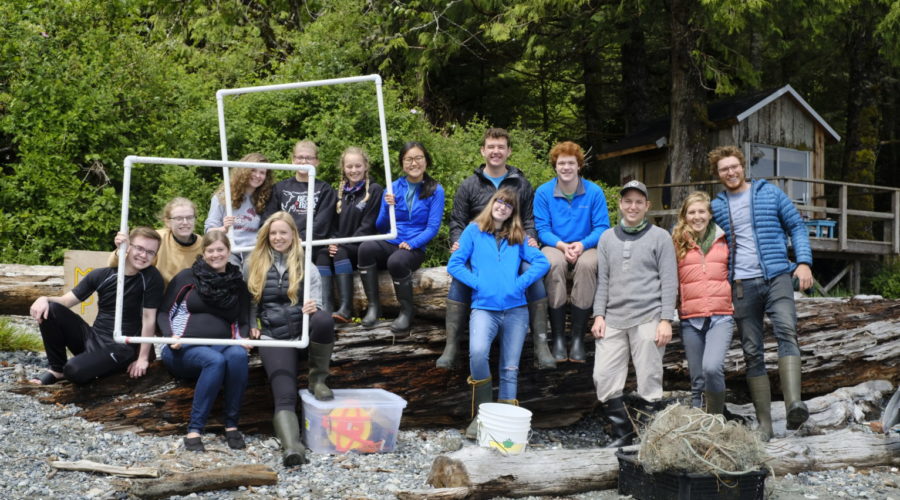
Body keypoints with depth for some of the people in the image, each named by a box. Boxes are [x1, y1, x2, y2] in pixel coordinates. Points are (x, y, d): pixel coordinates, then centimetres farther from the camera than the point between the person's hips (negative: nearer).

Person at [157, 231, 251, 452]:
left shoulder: (238, 284, 16)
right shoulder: (187, 277, 8)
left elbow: (244, 322, 18)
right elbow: (163, 312, 8)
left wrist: (243, 338, -4)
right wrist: (171, 337, -11)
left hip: (221, 345, 2)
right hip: (184, 349, -2)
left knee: (238, 355, -35)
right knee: (215, 361, -37)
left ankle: (231, 425, -26)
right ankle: (194, 429, -32)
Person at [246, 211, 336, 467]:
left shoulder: (307, 268, 11)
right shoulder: (256, 267, 15)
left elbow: (316, 305, 5)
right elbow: (251, 305, 21)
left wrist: (314, 308, -19)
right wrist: (252, 327, 2)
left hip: (303, 331, 0)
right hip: (274, 337, 0)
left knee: (324, 320, -36)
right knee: (284, 395, -25)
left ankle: (317, 379, -13)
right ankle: (292, 448, -46)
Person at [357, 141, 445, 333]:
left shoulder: (435, 190, 1)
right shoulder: (394, 187, 9)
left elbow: (433, 227, -5)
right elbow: (381, 228, 8)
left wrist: (412, 243, -20)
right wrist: (387, 208, -12)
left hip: (415, 248, -3)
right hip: (390, 244, 3)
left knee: (396, 261, -37)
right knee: (366, 247, -30)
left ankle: (407, 310, -12)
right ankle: (373, 305, -19)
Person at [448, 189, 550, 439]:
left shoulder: (518, 237, 15)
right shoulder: (474, 231, 9)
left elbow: (542, 262, 7)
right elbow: (454, 264, 4)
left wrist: (520, 282, -5)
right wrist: (477, 283, -7)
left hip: (515, 308, 3)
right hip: (484, 307, -3)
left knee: (510, 368, 2)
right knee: (478, 352, -28)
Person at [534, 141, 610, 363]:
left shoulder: (594, 192, 1)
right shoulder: (543, 192, 2)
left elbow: (602, 228, -2)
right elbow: (542, 229, -2)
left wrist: (582, 244, -20)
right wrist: (562, 245, -20)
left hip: (586, 247, 0)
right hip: (555, 246, 0)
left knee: (586, 265, -35)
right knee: (554, 264, -36)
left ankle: (578, 338, -28)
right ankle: (558, 338, -30)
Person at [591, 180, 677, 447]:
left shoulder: (660, 237, 5)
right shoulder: (607, 238, 16)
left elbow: (669, 282, 0)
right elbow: (602, 281, 16)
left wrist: (666, 320, -7)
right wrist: (599, 315, 6)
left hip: (647, 319, -4)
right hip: (613, 319, 4)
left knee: (649, 381, -2)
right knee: (604, 378, -1)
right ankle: (622, 432, 13)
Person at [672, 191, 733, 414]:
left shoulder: (724, 240, 8)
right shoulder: (677, 243, 7)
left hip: (721, 316, -1)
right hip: (690, 320, 1)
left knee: (712, 367, -23)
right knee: (697, 380, 7)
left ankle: (717, 418, -5)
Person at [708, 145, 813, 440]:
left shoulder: (770, 193, 9)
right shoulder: (717, 207, 13)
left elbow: (796, 226, 10)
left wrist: (804, 262, -4)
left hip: (776, 276, -2)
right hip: (741, 285, 2)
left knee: (786, 332, -26)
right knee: (752, 354, 2)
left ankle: (794, 405, -38)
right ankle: (764, 424, 6)